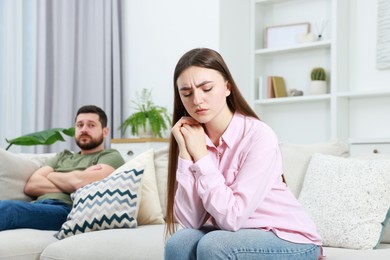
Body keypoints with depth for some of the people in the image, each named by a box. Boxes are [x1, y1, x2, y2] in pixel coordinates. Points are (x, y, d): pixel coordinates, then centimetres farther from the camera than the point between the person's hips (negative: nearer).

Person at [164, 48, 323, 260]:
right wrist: (185, 154, -19)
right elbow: (191, 221, -13)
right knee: (179, 243, -20)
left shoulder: (259, 136, -21)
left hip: (290, 240, -5)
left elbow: (233, 218, -26)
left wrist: (201, 155, -22)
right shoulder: (192, 137, -4)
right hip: (238, 235, 5)